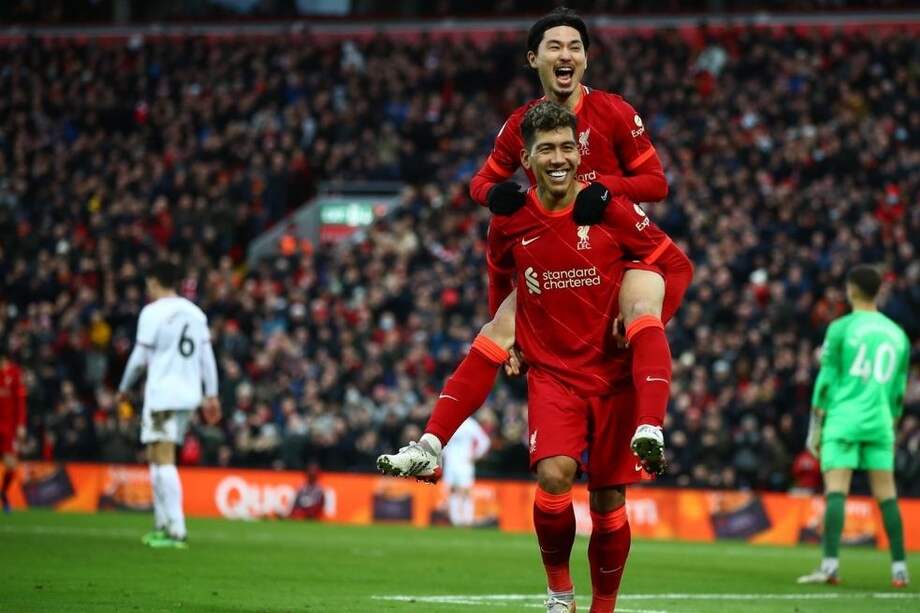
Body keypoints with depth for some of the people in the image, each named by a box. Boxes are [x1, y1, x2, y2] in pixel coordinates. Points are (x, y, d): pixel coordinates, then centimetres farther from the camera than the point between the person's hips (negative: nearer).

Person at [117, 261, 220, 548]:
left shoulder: (153, 312, -6)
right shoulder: (195, 313, 12)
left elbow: (140, 358, -6)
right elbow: (207, 355, 10)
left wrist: (124, 389, 7)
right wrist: (211, 394, 12)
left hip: (161, 393, -7)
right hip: (189, 394, 7)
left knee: (164, 460, -9)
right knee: (155, 458, 18)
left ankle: (176, 530, -18)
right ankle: (162, 524, 19)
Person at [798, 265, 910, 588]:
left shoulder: (842, 328, -1)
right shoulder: (897, 334, 13)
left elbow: (826, 381, -2)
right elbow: (899, 391, 16)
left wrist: (815, 428, 3)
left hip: (843, 420, -4)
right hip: (879, 423, 4)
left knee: (836, 490, -10)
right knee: (886, 494, 7)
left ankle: (830, 564, -20)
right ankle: (899, 568, 6)